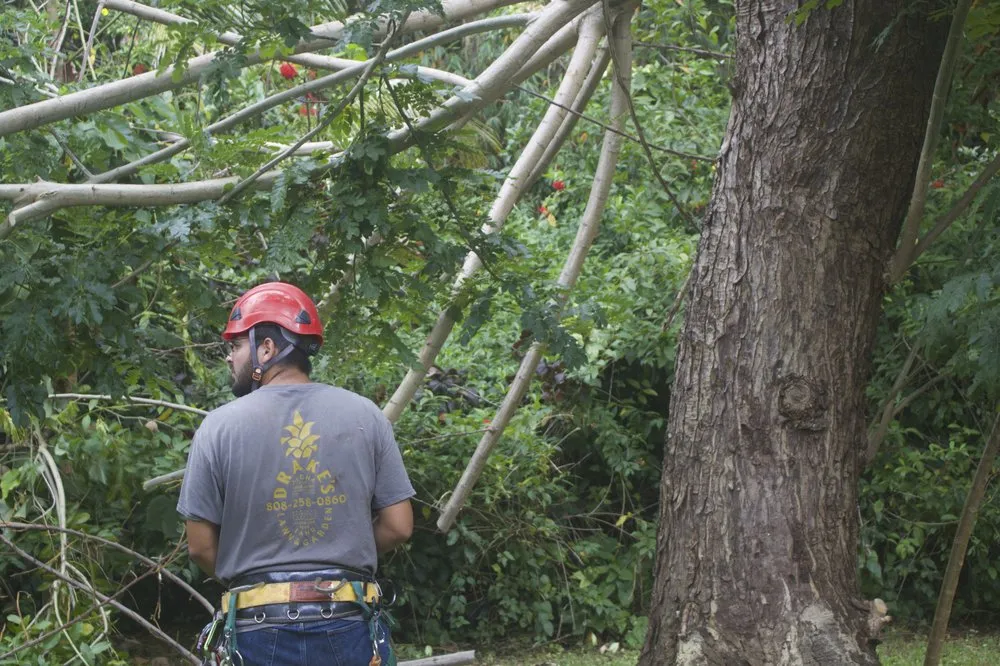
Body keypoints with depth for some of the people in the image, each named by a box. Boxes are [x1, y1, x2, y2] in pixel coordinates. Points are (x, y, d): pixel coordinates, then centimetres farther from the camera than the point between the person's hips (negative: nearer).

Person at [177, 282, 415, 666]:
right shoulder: (365, 415, 0)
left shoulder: (220, 427, -5)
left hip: (260, 633, -1)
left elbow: (201, 546, -2)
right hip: (350, 630, 1)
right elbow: (398, 527, 1)